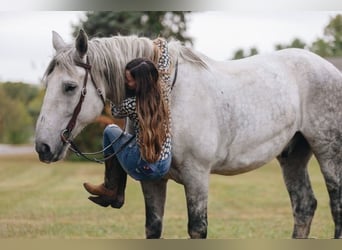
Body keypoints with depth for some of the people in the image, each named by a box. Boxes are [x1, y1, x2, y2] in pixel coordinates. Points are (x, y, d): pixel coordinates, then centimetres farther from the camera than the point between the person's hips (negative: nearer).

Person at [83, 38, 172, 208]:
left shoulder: (131, 104, -17)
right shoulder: (164, 92, -4)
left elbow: (115, 112, 9)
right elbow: (164, 64, 16)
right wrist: (161, 45, 33)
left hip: (142, 169, -6)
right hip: (165, 167, 6)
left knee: (111, 131, 19)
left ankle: (110, 188, 26)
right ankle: (117, 196, 31)